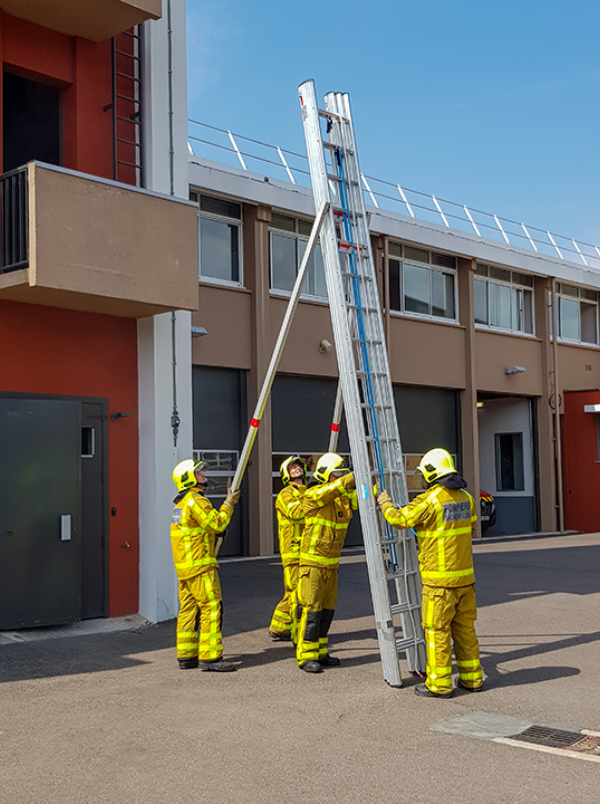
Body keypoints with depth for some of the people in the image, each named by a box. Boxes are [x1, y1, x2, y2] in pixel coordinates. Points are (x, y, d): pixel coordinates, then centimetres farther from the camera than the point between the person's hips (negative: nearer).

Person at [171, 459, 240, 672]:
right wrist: (228, 505, -4)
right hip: (200, 566, -10)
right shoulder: (196, 500, -14)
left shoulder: (181, 503, 18)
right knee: (211, 608, -8)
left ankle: (186, 656, 14)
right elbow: (217, 524, -15)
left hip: (184, 566, 10)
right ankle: (210, 656, -9)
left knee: (188, 609, 11)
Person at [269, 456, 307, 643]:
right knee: (298, 593, -8)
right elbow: (295, 512, -24)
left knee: (294, 593, 13)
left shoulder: (308, 493, 20)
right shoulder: (286, 494, -5)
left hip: (308, 551, 8)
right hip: (293, 550, -8)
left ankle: (278, 628, 23)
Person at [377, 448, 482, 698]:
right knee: (464, 627, 15)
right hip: (465, 574, 7)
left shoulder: (429, 500, -16)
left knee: (437, 630, 1)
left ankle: (439, 684, 5)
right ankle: (471, 678, 21)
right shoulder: (465, 497, 7)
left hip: (440, 578, -7)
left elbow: (399, 519, -10)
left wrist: (385, 503, 9)